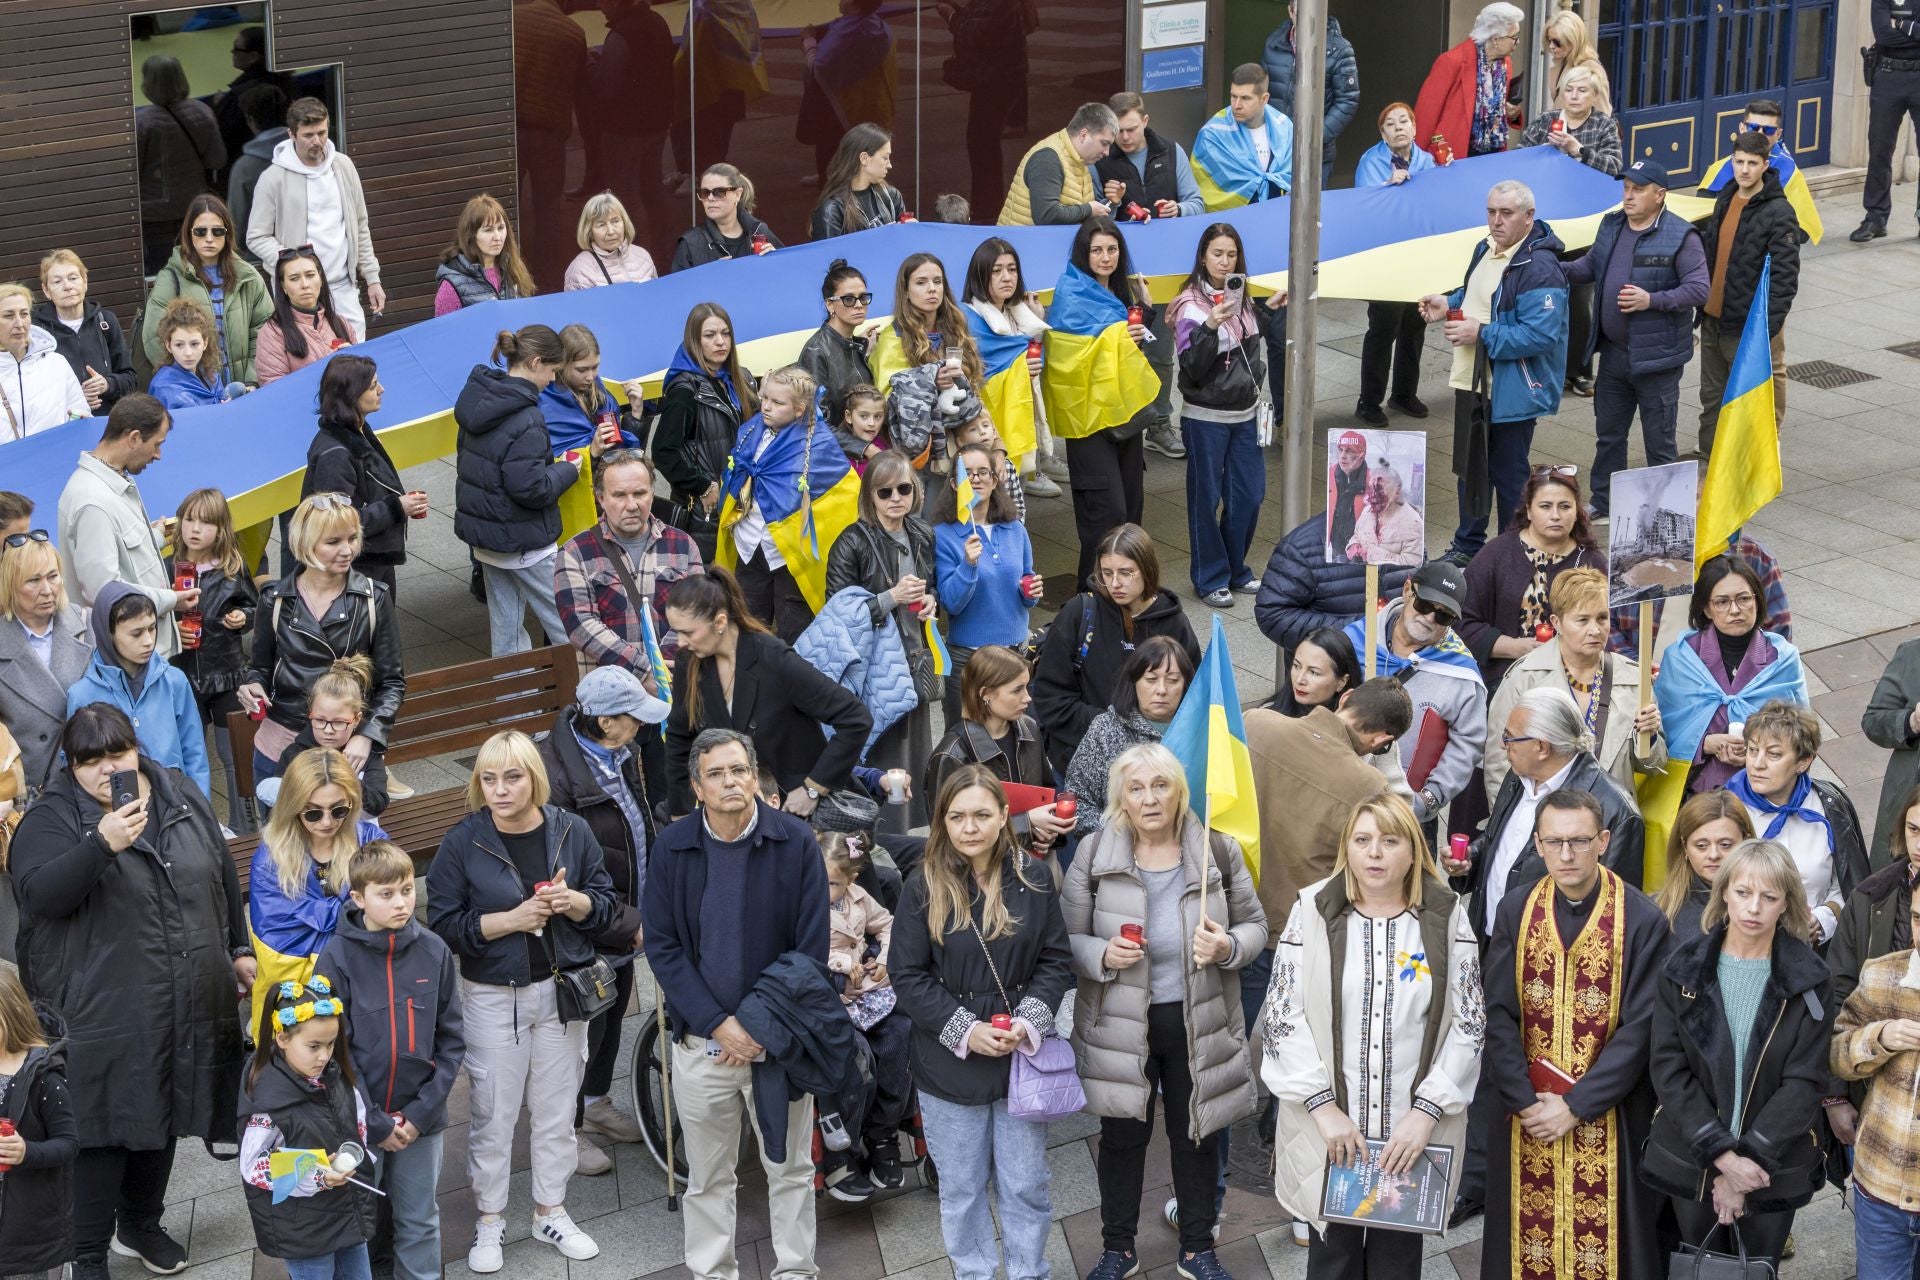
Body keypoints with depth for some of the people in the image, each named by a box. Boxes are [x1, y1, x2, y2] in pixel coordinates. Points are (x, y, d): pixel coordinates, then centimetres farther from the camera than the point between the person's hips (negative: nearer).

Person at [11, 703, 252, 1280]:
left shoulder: (181, 798, 5)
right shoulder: (52, 818, -10)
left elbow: (223, 875, 15)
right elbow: (39, 894, -25)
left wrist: (239, 948, 17)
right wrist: (101, 844, -36)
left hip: (188, 1003, 5)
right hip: (104, 1011, -5)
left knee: (166, 1120, 18)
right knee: (106, 1130, 0)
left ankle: (141, 1223, 38)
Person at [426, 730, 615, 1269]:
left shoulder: (572, 831, -3)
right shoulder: (463, 842, -11)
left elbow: (605, 902, 5)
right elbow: (444, 924, -12)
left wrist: (573, 901, -17)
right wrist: (512, 919, -22)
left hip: (560, 991, 3)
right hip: (492, 997, -2)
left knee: (557, 1112, 13)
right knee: (493, 1117, 5)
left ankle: (550, 1211, 30)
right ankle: (489, 1221, 21)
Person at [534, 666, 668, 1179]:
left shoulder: (620, 753, -2)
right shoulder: (556, 774, -31)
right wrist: (629, 925, -23)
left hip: (624, 919, 9)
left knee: (613, 1014, 25)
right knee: (584, 1024, 7)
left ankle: (596, 1102, 47)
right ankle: (567, 1128, 27)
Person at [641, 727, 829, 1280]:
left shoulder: (795, 843, -8)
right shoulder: (672, 848, -4)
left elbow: (810, 948, -6)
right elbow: (661, 946, -3)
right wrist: (719, 1025, -11)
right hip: (701, 1040, 1)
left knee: (790, 1168, 10)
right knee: (708, 1177, 11)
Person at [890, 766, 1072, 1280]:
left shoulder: (1032, 878, -3)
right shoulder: (924, 886, -8)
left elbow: (1056, 960, 2)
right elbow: (909, 976, -6)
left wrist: (1028, 1021, -13)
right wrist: (964, 1030, -15)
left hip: (1022, 1057, 1)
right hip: (950, 1063, -1)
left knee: (1026, 1185, 9)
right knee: (961, 1189, 10)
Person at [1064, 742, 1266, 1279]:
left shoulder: (1218, 851, -7)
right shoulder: (1094, 855, -9)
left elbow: (1256, 926, 2)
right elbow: (1067, 939, -2)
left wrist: (1228, 947, -20)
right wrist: (1103, 955, -23)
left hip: (1199, 1023, 1)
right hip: (1120, 1025, -1)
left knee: (1197, 1134, 15)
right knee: (1123, 1135, 13)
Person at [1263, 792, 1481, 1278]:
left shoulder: (1446, 916, -2)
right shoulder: (1312, 911, -3)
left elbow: (1469, 1024, -3)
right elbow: (1284, 1018, -5)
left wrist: (1427, 1111, -12)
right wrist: (1322, 1106, -13)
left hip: (1414, 1131, 0)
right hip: (1328, 1129, 0)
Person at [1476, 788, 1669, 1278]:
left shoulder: (1642, 921, -11)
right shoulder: (1515, 914, -1)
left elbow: (1639, 1028, -12)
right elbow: (1499, 1016, -3)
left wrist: (1576, 1106, -14)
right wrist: (1525, 1102, -12)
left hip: (1606, 1118, -3)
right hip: (1525, 1114, 3)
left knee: (1601, 1237, 5)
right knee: (1529, 1233, 10)